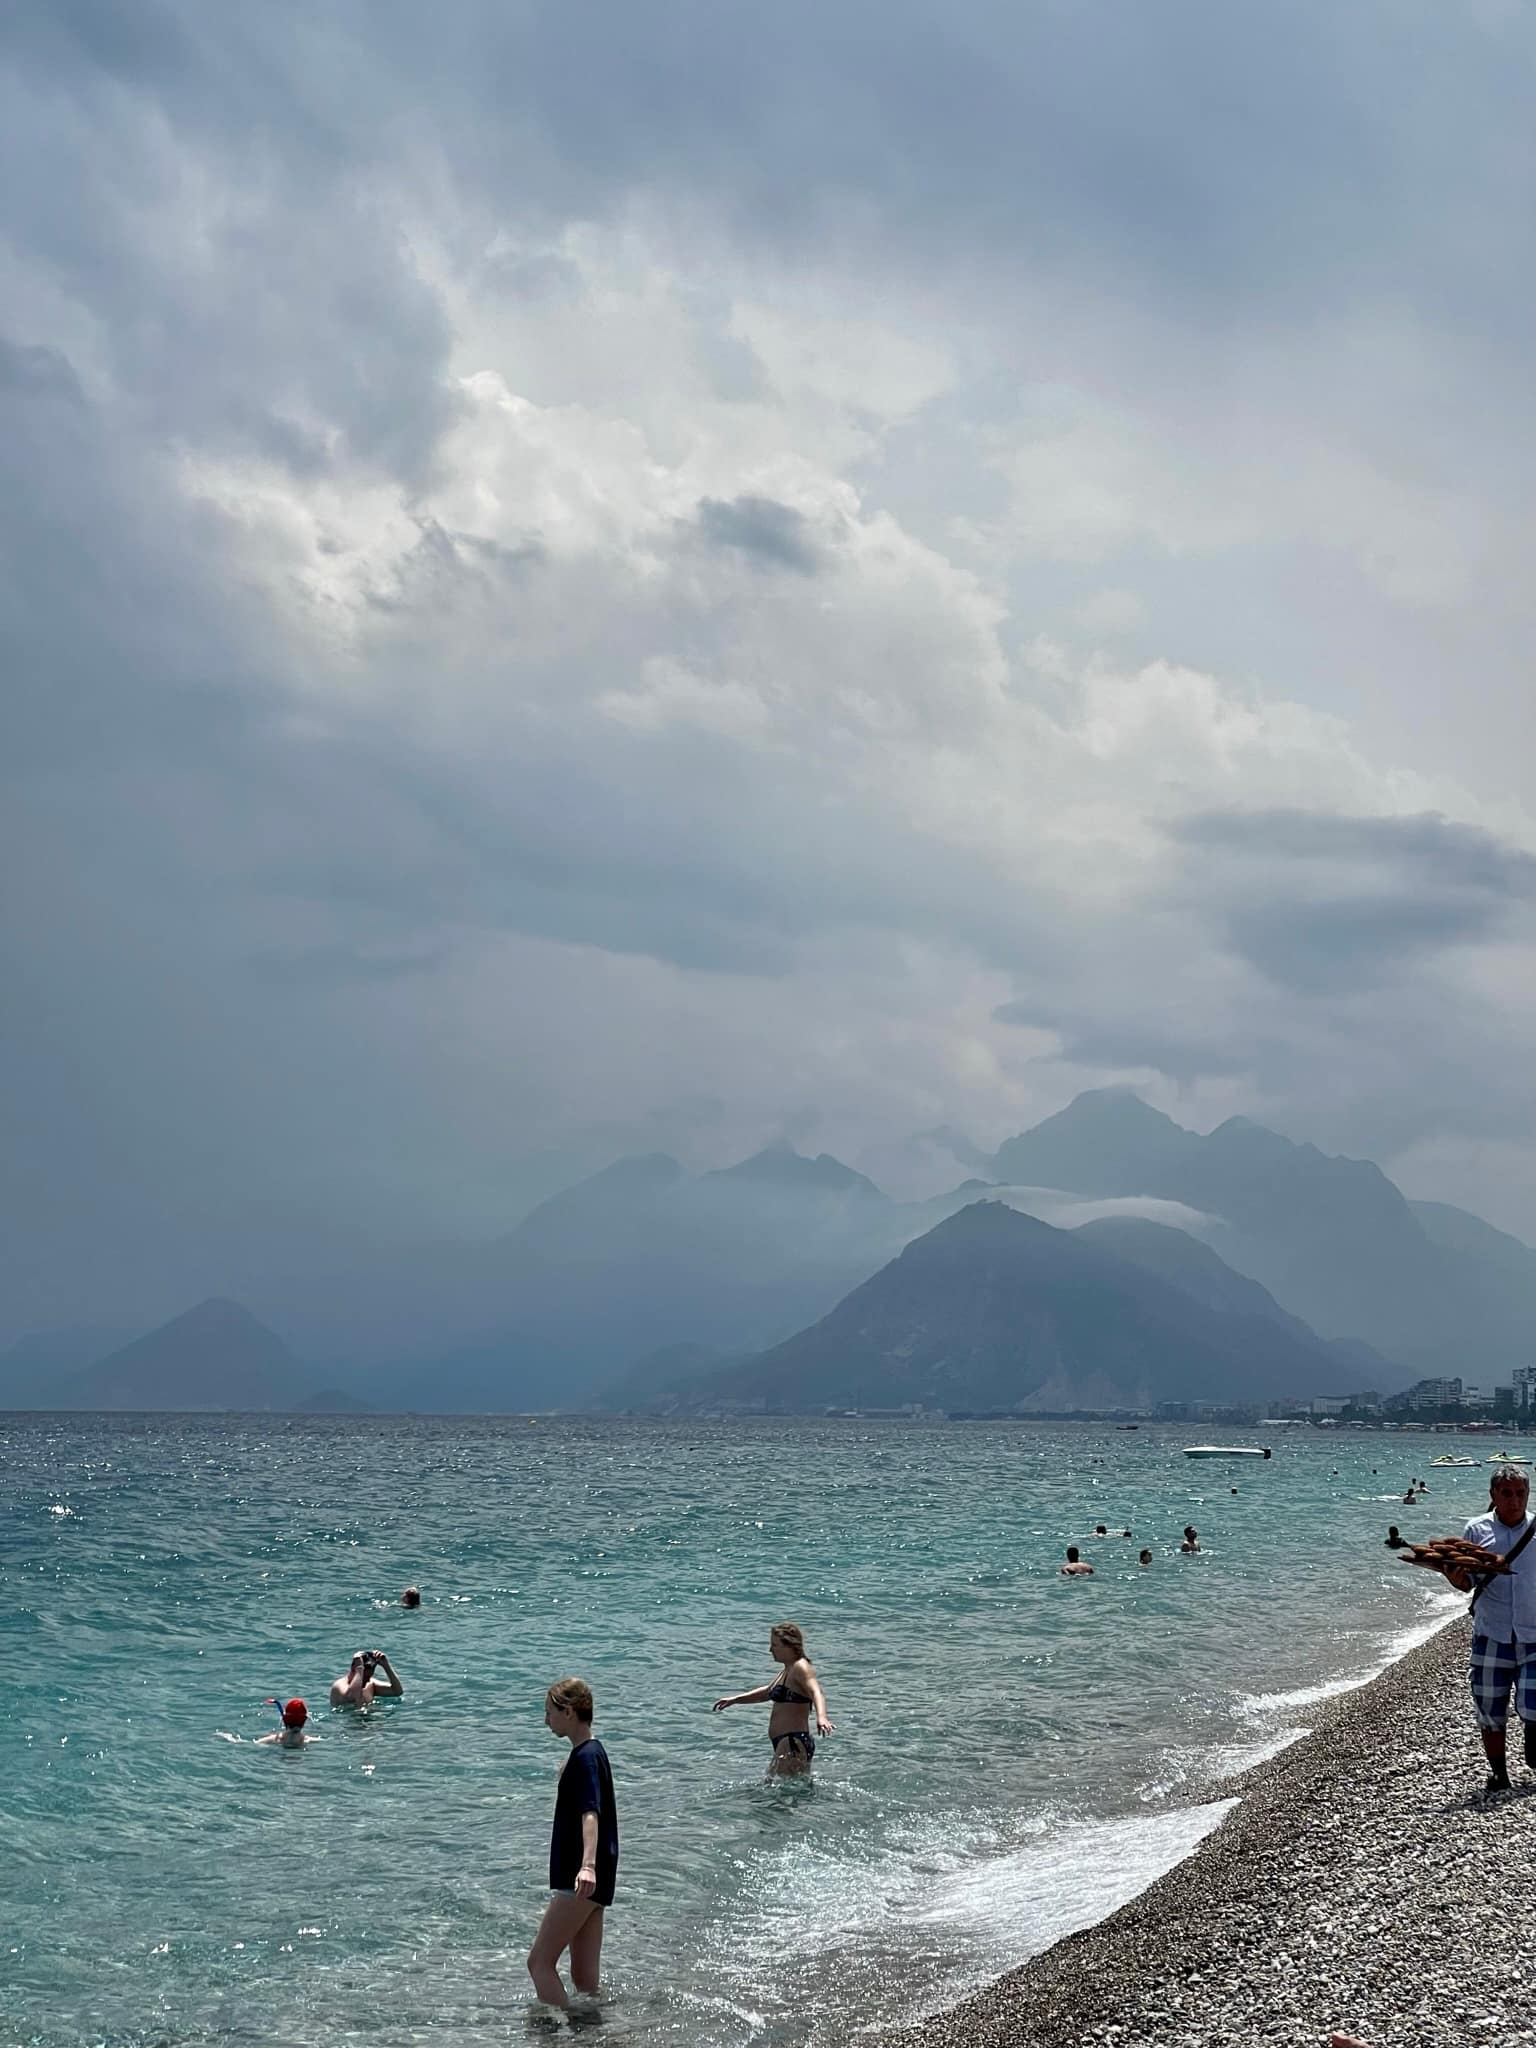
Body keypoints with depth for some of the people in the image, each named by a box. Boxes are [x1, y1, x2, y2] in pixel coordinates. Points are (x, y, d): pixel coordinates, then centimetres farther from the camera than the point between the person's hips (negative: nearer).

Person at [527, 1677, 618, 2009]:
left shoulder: (586, 1756, -14)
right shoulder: (591, 1752, 16)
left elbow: (591, 1814, -30)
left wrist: (588, 1864, -44)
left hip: (580, 1881, -10)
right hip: (593, 1882, 10)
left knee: (540, 1961, -7)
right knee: (584, 1975, 10)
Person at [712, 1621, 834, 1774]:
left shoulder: (800, 1667, -13)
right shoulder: (788, 1671, 19)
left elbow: (816, 1692, -32)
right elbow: (767, 1692, 37)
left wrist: (821, 1717, -51)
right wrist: (734, 1700, 37)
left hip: (794, 1743, -11)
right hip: (787, 1743, 11)